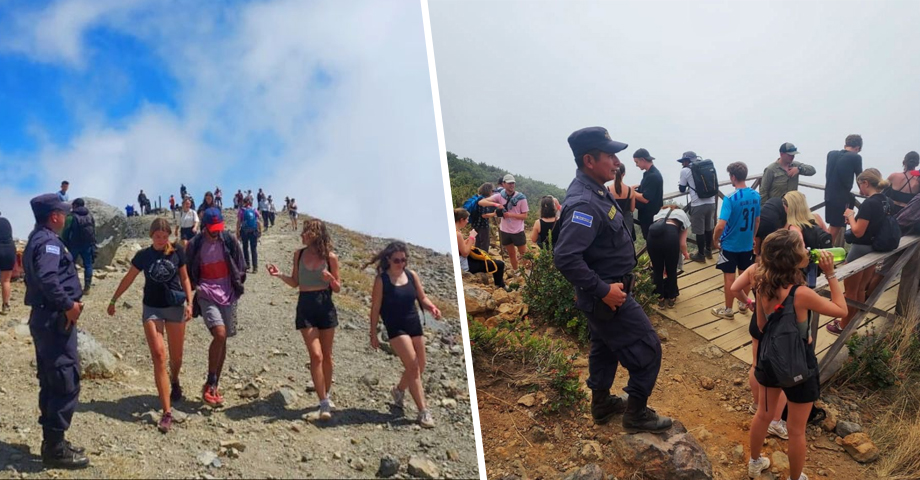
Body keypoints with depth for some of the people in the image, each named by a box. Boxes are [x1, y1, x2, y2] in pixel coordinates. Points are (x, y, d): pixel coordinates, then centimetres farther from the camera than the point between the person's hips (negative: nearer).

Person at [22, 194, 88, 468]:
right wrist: (69, 305, -20)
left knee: (51, 382, 16)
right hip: (55, 319, -11)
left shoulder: (36, 239, 17)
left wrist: (68, 303, 11)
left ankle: (51, 441, 23)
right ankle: (55, 448, -2)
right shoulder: (49, 241, -15)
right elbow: (47, 278, -30)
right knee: (67, 382, -7)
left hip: (44, 317, 11)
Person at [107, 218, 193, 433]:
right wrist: (113, 300, 17)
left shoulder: (177, 252, -1)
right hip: (152, 308, -1)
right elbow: (128, 279, 11)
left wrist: (189, 303, -3)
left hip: (175, 307, 1)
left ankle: (174, 381, 48)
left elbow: (185, 279, 6)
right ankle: (167, 412, -14)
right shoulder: (143, 256, 0)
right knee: (158, 356, -12)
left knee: (176, 357, 10)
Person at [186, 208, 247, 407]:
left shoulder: (230, 242, 1)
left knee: (222, 340, 8)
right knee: (219, 334, -22)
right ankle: (210, 385, -10)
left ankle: (215, 385, 22)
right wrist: (195, 288, -4)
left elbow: (241, 268, 11)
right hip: (206, 295, -3)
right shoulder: (195, 245, -4)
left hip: (228, 295, 3)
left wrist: (237, 285, 2)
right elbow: (188, 273, 7)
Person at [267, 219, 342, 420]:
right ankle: (324, 403, -6)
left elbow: (338, 288, 0)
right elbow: (295, 282, 12)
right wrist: (280, 275, -4)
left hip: (325, 307, 0)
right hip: (305, 307, 0)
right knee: (316, 355, -9)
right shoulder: (299, 254, 2)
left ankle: (327, 395, 30)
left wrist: (330, 279, -20)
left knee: (327, 355, 11)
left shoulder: (330, 257, -4)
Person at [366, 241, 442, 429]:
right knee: (413, 366, -14)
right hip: (395, 328, -6)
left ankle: (399, 390, 43)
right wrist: (373, 334, -5)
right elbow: (375, 308, -6)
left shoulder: (412, 275, 2)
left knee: (420, 368, 14)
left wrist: (432, 307, -14)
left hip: (414, 325, 6)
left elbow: (422, 297, 8)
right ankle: (423, 411, -9)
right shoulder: (381, 280, -10)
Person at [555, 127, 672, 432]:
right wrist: (603, 290, -29)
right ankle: (637, 414, 14)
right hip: (606, 296, -10)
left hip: (606, 291, 10)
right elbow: (565, 257, -37)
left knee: (605, 347, 24)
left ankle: (602, 404, 41)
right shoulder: (584, 203, -29)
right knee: (647, 350, 0)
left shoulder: (594, 192, 3)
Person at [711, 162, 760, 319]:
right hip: (747, 244, 6)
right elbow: (757, 221, 8)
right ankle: (743, 304, 35)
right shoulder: (756, 196, -5)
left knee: (729, 277, 7)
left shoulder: (730, 199, -23)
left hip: (730, 245, -5)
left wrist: (715, 240, -11)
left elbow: (721, 225, -28)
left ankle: (728, 310, 18)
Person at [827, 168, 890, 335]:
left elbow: (858, 232, -22)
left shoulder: (869, 203, -24)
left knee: (850, 290, 7)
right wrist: (855, 219, 6)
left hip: (860, 250, -9)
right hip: (874, 249, 9)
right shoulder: (884, 201, 3)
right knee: (860, 289, 20)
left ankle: (844, 325, 19)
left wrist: (850, 216, -8)